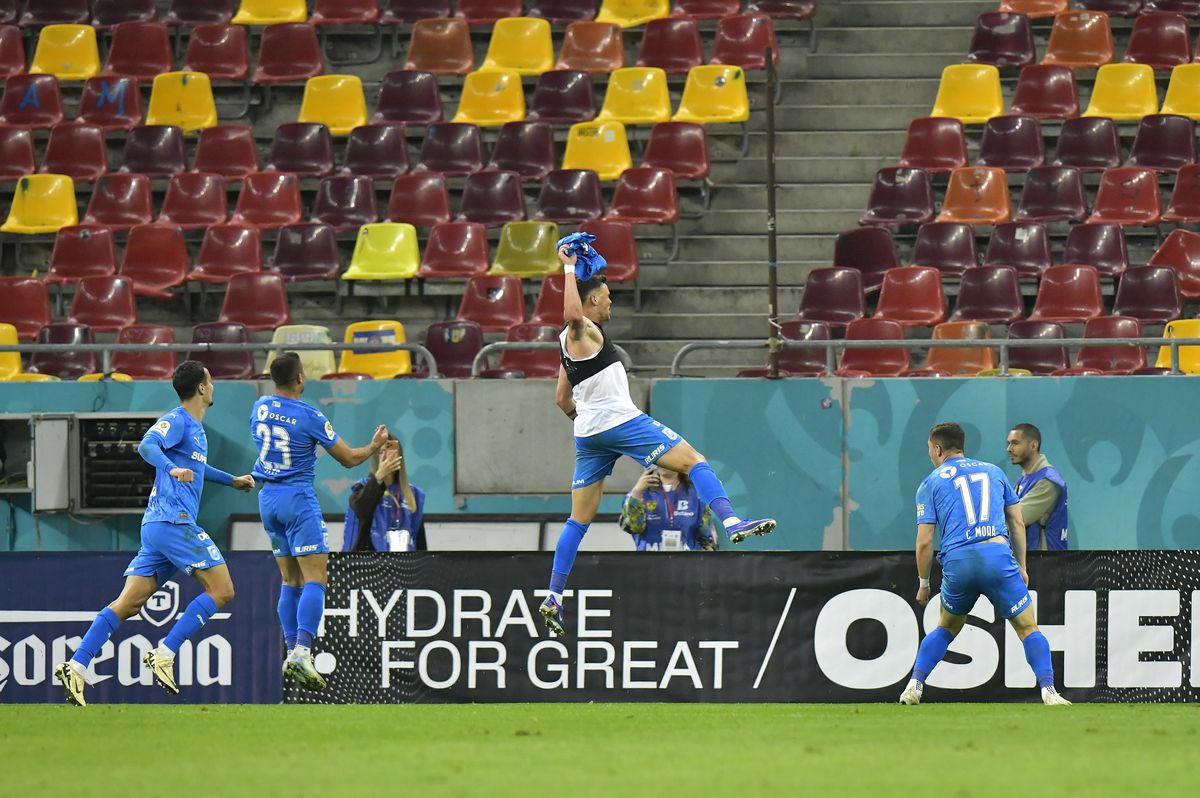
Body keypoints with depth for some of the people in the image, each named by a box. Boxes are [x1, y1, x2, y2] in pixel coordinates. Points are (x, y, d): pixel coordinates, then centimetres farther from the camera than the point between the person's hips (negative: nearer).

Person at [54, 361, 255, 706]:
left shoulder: (196, 427, 22)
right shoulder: (177, 420, -6)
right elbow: (147, 445, -25)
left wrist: (232, 480, 51)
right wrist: (171, 468, -42)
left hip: (156, 525, 9)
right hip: (173, 521, -9)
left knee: (128, 604, 2)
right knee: (222, 590, -8)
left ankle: (75, 667, -7)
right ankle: (164, 655, -14)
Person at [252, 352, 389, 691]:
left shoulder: (259, 407, 4)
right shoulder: (309, 417, -13)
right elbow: (349, 458, -4)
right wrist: (375, 445, 15)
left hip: (268, 498, 6)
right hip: (298, 498, -6)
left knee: (291, 580, 14)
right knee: (315, 578, -9)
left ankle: (292, 652, 10)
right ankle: (302, 651, -25)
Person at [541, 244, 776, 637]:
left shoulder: (567, 343, 19)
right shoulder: (585, 332, -8)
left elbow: (562, 400, 25)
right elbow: (571, 313, -34)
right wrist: (569, 269, -25)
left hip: (588, 435, 9)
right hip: (621, 421, -9)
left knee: (579, 520, 9)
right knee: (693, 461, -6)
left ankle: (553, 599, 4)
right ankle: (732, 523, -25)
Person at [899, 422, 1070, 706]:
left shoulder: (930, 483, 13)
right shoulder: (993, 472, 20)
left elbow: (924, 542, 7)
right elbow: (1017, 523, 17)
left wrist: (924, 584, 17)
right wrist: (1021, 567, 22)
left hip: (957, 562, 0)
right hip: (998, 554, 0)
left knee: (945, 628, 24)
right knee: (1028, 627, 5)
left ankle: (914, 685, 16)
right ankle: (1048, 690, -10)